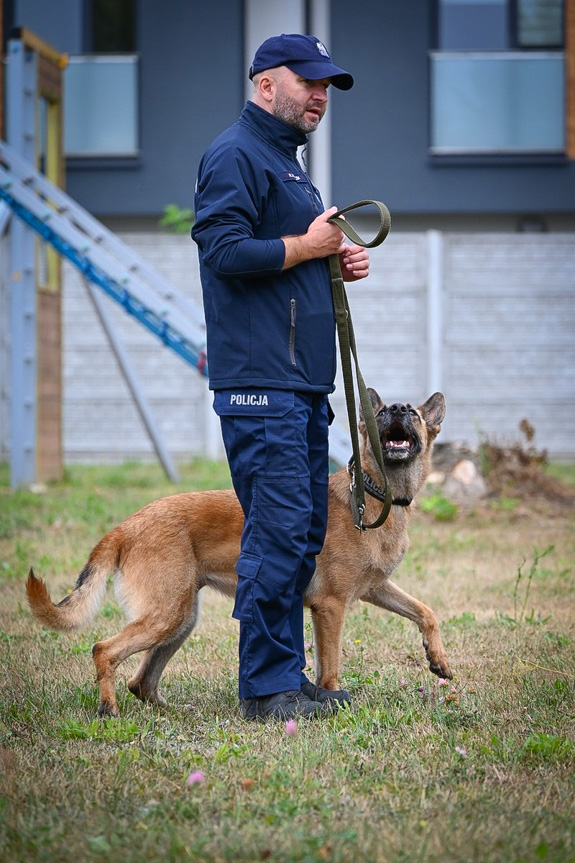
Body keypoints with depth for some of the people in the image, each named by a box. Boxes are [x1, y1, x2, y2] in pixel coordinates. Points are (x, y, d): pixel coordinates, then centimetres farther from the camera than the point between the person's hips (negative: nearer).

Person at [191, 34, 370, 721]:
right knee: (278, 530, -12)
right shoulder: (235, 155, -8)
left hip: (303, 381, 10)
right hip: (259, 383, -10)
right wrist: (308, 245, -10)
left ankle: (290, 677, 17)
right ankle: (267, 686, -8)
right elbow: (226, 251, -20)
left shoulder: (285, 161, 24)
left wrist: (338, 262, 12)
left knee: (304, 532, 11)